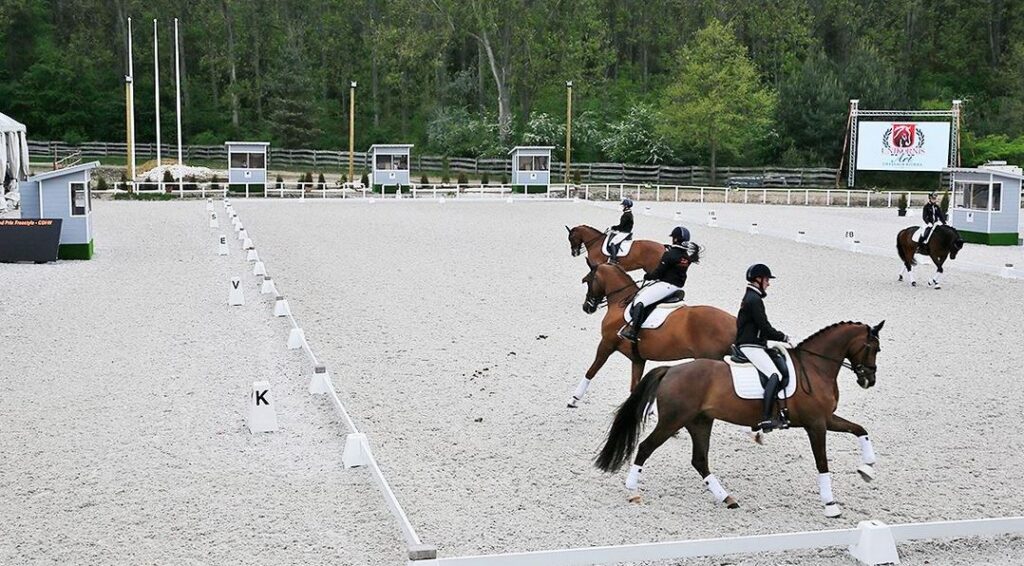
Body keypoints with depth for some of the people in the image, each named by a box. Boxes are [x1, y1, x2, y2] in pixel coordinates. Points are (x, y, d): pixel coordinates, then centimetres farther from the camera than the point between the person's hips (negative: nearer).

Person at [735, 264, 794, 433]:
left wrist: (780, 338, 18)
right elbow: (765, 328, -16)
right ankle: (765, 419, -33)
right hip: (750, 347, -11)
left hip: (752, 345, 11)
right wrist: (784, 338, -6)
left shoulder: (751, 297, 21)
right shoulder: (754, 300, -12)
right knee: (774, 376, -25)